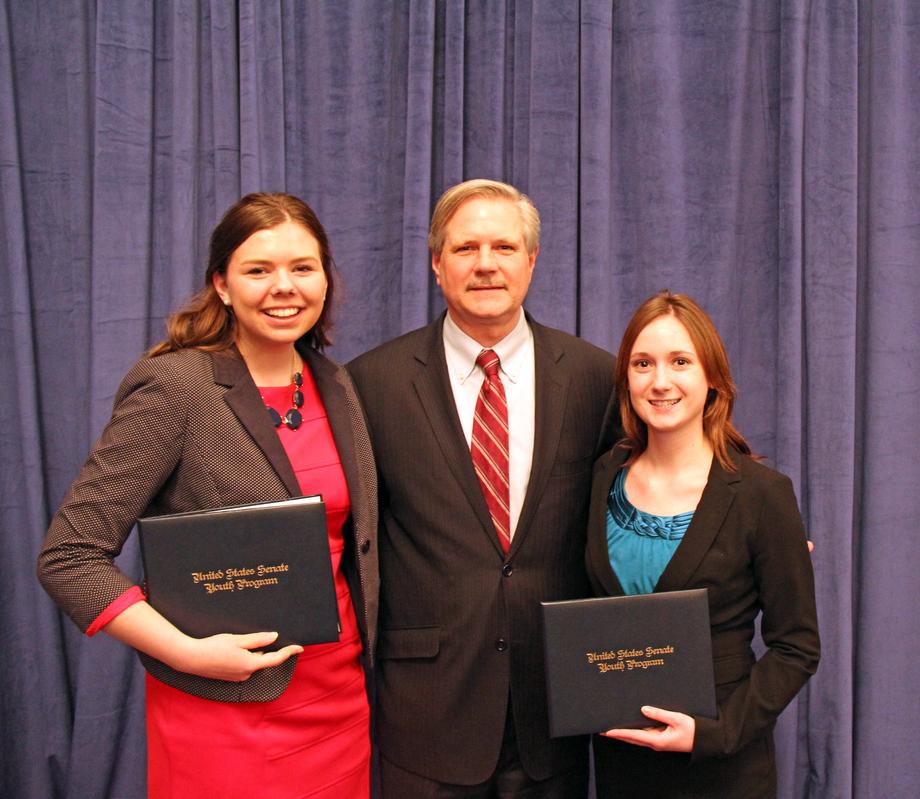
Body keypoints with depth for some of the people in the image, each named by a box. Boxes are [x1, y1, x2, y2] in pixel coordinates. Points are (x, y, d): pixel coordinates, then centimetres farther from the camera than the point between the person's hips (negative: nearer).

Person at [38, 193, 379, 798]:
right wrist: (188, 653, -22)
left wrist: (365, 655, 3)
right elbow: (68, 557, -15)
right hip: (227, 717, -5)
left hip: (341, 698, 6)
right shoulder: (173, 386, -15)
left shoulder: (335, 385, 4)